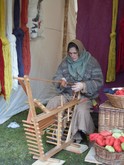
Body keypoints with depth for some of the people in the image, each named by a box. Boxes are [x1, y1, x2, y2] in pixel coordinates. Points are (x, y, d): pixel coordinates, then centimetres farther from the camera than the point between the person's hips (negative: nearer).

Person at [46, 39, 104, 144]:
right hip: (67, 94, 4)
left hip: (85, 96, -3)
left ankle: (78, 138, -16)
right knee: (52, 103, -23)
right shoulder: (65, 62, 6)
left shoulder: (91, 62, -5)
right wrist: (61, 81, -20)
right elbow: (56, 77, 6)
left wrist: (83, 86, -26)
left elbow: (99, 81, -9)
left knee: (81, 110, -35)